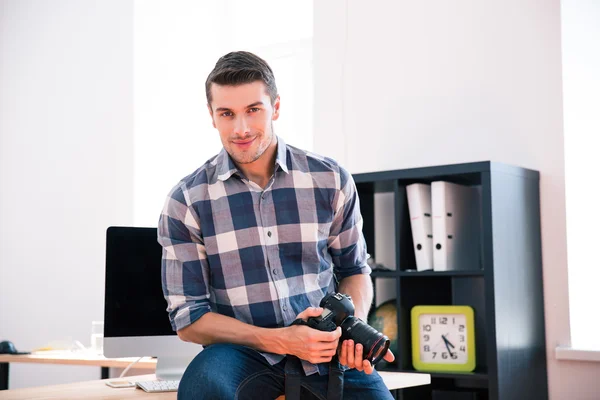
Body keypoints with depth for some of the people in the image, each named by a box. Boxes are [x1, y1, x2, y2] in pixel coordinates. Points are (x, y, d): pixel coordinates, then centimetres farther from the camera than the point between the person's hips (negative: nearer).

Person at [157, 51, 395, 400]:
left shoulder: (331, 180, 3)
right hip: (243, 350, -1)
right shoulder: (186, 202, -2)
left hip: (325, 345, 1)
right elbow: (187, 316, -1)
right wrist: (278, 341, -14)